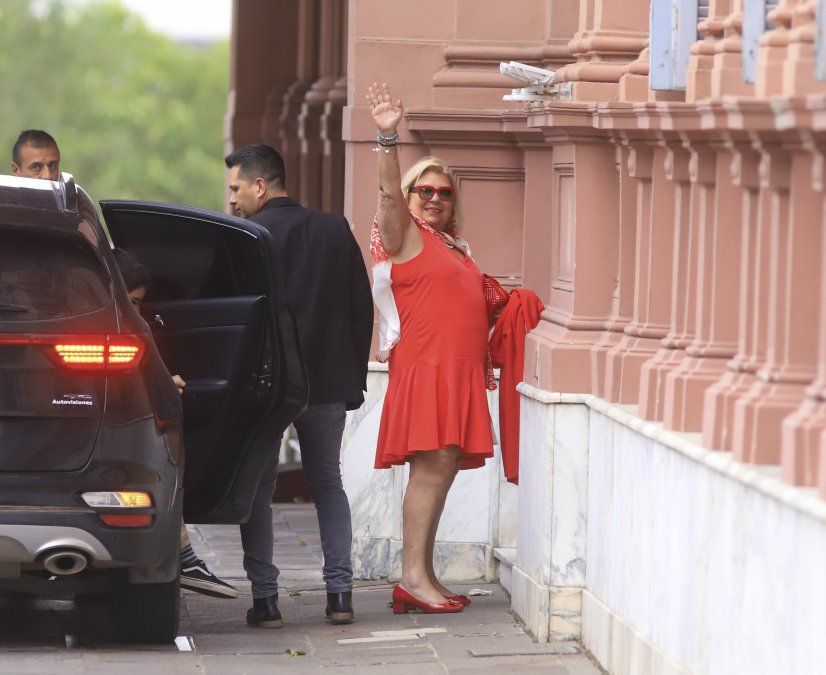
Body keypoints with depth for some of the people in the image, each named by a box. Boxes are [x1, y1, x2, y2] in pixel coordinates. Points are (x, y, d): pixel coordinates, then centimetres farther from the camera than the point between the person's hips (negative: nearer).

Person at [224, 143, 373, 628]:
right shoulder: (336, 230, 5)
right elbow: (362, 309, 7)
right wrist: (354, 377, 13)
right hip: (329, 382, 4)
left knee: (258, 489, 5)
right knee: (328, 483, 16)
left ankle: (265, 598, -1)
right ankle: (341, 592, 8)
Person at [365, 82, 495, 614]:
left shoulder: (455, 246, 23)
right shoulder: (405, 236, -1)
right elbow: (390, 193, -18)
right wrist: (389, 140, -31)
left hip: (461, 369, 8)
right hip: (424, 365, -8)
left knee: (444, 468, 5)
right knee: (432, 464, -15)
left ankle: (422, 576, 7)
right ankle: (414, 576, -16)